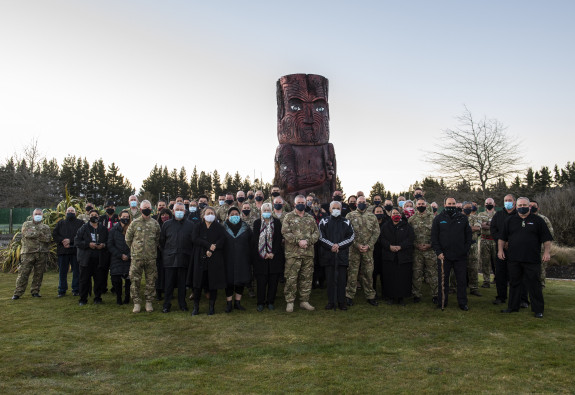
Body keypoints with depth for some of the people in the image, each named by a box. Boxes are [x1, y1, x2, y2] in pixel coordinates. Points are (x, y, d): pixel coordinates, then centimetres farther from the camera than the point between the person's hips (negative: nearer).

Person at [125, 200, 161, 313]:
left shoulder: (155, 223, 6)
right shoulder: (134, 223, 2)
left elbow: (158, 239, 13)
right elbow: (128, 238, 7)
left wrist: (152, 249, 10)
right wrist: (135, 249, 8)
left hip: (151, 257, 1)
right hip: (137, 257, -1)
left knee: (151, 280, 5)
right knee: (135, 280, 1)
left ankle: (149, 302, 16)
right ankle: (136, 302, 12)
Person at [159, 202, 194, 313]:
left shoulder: (190, 225, 6)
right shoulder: (166, 224, 9)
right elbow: (162, 241, 13)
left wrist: (190, 254, 2)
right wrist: (164, 253, 7)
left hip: (184, 258, 0)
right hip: (169, 259, 0)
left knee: (182, 283, 6)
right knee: (168, 283, 3)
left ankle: (182, 304, 18)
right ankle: (166, 304, 13)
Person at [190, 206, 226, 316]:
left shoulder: (219, 227, 8)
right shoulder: (198, 227, 11)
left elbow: (222, 241, -5)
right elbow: (195, 239, -6)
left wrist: (211, 250, -16)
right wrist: (209, 245, -16)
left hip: (214, 259, -1)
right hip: (200, 259, 1)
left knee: (213, 283, 1)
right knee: (198, 283, 0)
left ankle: (212, 307, 11)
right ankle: (196, 307, 10)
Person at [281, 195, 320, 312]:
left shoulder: (310, 218, 14)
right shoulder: (288, 217, 2)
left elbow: (316, 233, 7)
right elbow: (285, 232, -8)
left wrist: (308, 241, -11)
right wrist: (298, 241, -16)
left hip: (308, 253, 4)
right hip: (292, 253, -4)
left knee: (306, 278, 10)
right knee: (291, 278, -2)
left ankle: (304, 301, 21)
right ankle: (289, 302, 9)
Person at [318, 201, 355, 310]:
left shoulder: (346, 222, 9)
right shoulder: (324, 222, 7)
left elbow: (350, 238, 3)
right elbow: (321, 237, -1)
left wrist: (339, 245, -10)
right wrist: (331, 246, -13)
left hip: (342, 255, 1)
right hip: (328, 255, 0)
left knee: (342, 279, 3)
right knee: (330, 279, 3)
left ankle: (341, 301, 13)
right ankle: (331, 302, 12)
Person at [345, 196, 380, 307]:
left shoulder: (372, 216, 9)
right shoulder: (350, 216, 3)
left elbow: (376, 232, 4)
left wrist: (368, 245, -8)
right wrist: (357, 245, -12)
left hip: (368, 249, 2)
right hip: (354, 249, -2)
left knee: (368, 272, 8)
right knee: (352, 272, 1)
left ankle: (370, 296, 18)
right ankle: (349, 296, 11)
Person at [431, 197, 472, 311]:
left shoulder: (463, 218, 8)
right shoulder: (438, 219, 4)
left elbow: (468, 235, 11)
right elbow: (434, 237, 2)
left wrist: (466, 250, 1)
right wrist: (438, 252, -7)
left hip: (460, 256, 1)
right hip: (443, 256, -1)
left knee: (462, 280, 6)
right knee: (443, 280, 6)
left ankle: (463, 303, 18)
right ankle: (442, 303, 17)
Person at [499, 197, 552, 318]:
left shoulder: (537, 220, 5)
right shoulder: (510, 220, 11)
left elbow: (547, 239, 3)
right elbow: (502, 237, 14)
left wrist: (546, 252, -7)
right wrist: (500, 250, 4)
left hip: (532, 260, -2)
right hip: (513, 259, 3)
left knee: (534, 284, 1)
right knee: (514, 283, 10)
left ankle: (538, 310, 10)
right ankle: (513, 307, 20)